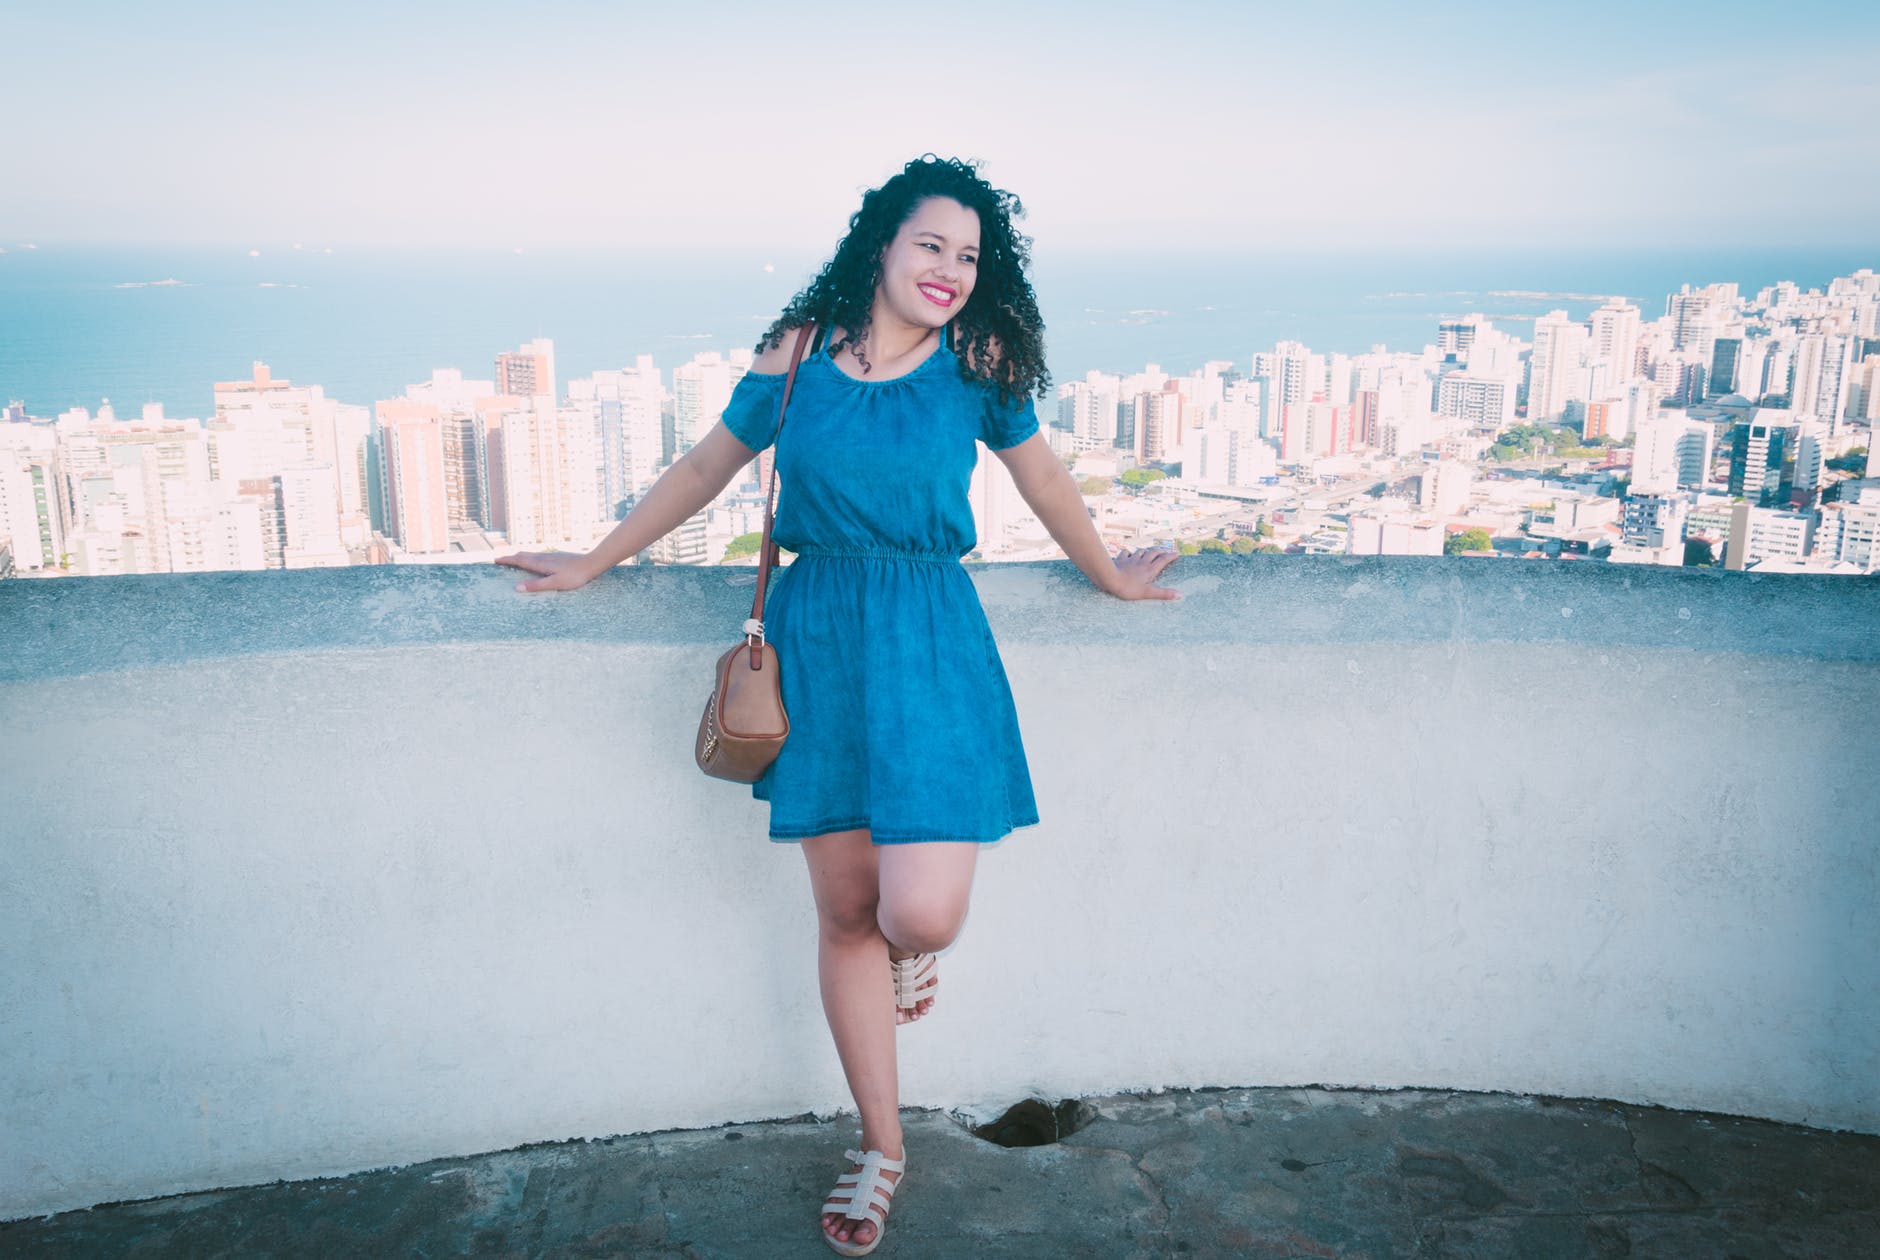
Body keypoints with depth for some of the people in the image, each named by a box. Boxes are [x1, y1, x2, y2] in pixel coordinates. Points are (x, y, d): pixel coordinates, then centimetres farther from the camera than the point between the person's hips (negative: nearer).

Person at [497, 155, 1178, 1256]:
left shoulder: (980, 362, 1)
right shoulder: (799, 354, 3)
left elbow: (1042, 478, 16)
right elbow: (704, 470, 14)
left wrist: (1109, 574, 28)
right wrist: (594, 563, 21)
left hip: (929, 635, -1)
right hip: (817, 632, 2)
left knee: (922, 912, -16)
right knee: (845, 910, 8)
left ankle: (908, 943, 27)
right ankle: (882, 1149, 28)